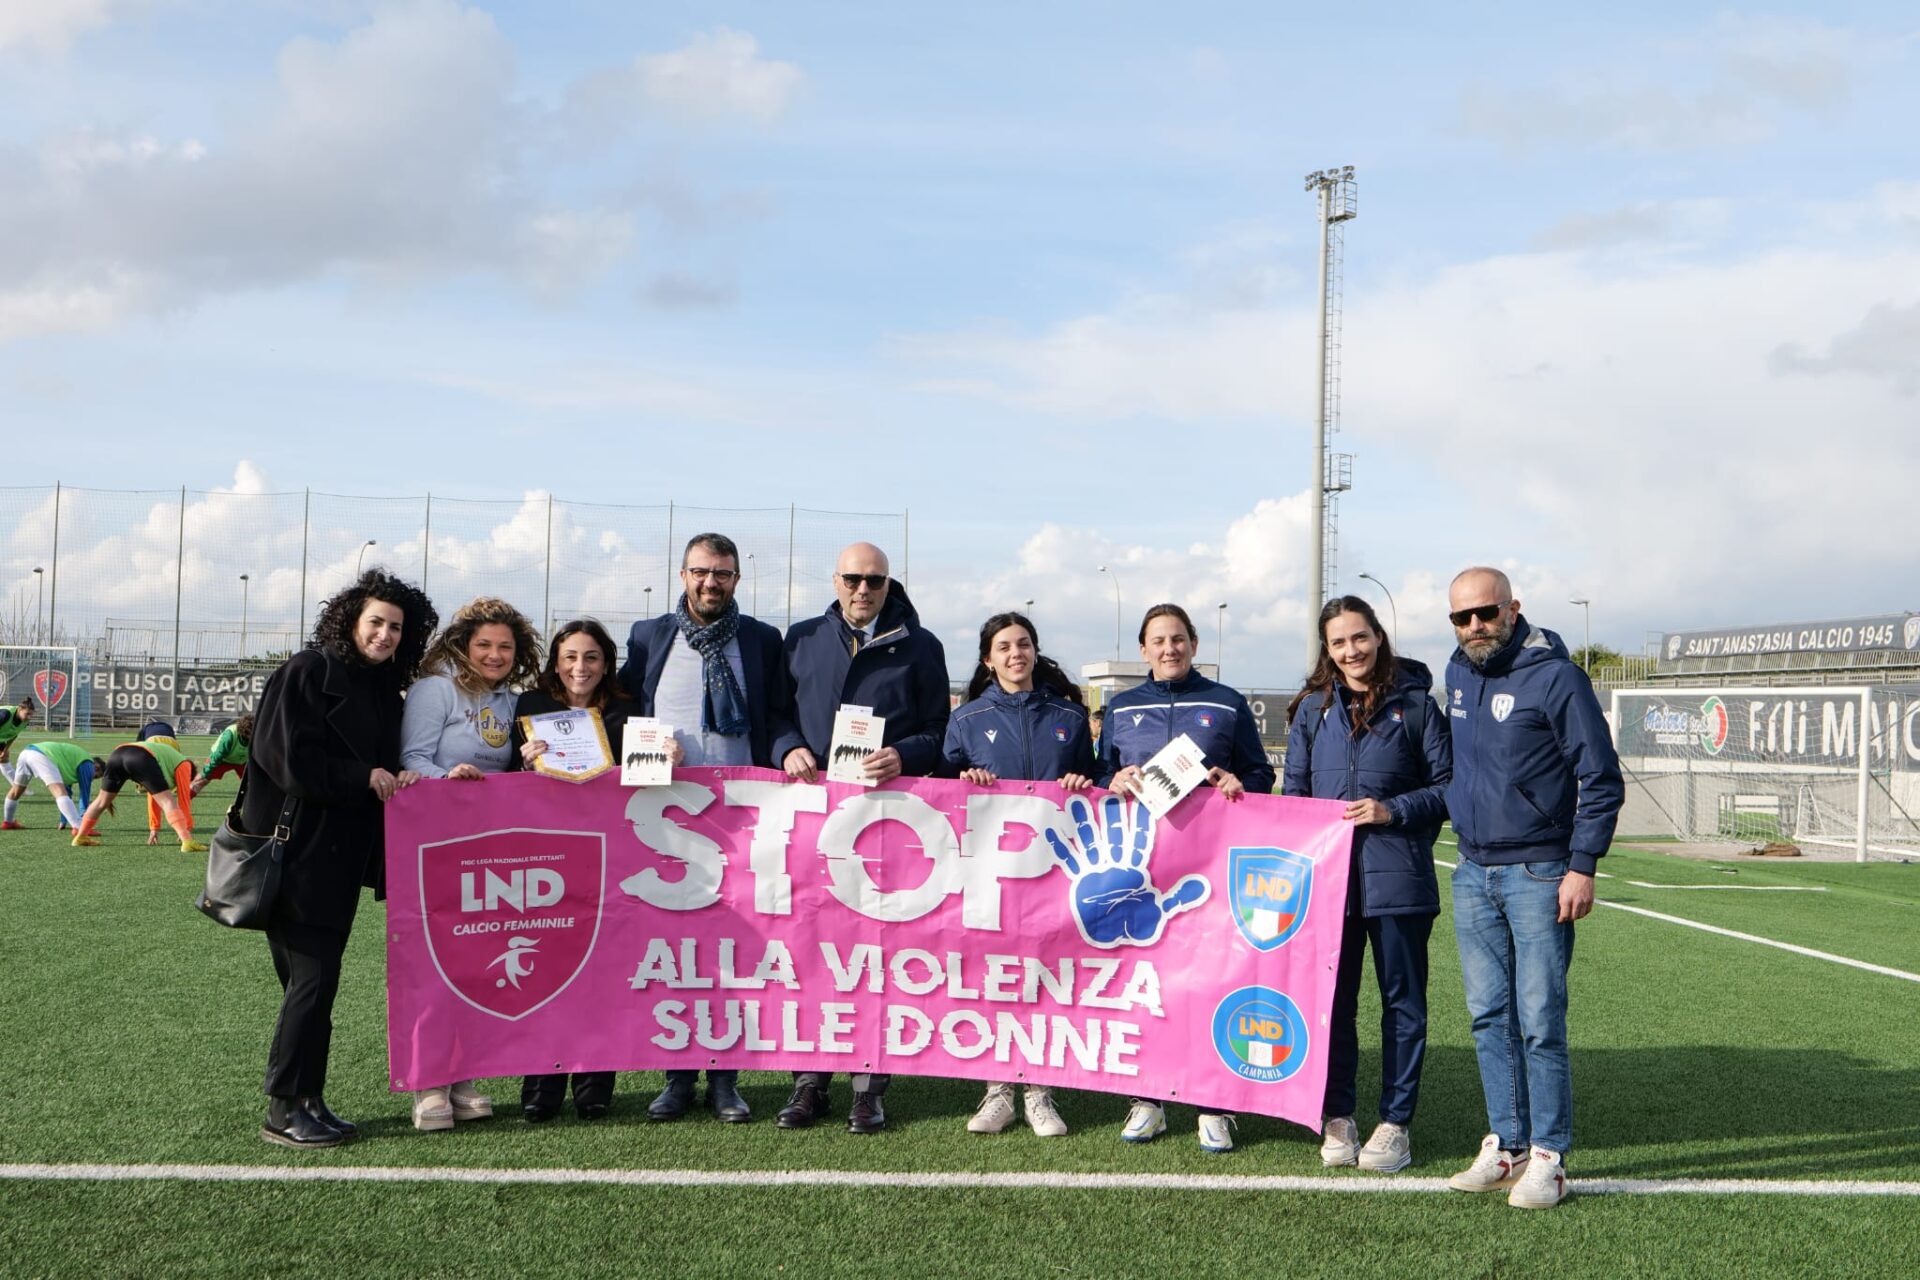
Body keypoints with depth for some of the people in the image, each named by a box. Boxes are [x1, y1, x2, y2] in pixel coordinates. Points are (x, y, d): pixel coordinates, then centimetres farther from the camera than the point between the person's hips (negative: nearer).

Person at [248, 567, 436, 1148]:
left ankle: (306, 1100, 19)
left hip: (342, 855, 8)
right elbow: (290, 758, -17)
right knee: (311, 980, -7)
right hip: (298, 854, -8)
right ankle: (284, 1108, 2)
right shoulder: (307, 672, -9)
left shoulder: (384, 688, 15)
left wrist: (398, 778, 1)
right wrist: (366, 779, -13)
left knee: (317, 981, 12)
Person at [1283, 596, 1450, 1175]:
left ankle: (1395, 1122, 13)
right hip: (1327, 877, 3)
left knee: (1402, 1001, 4)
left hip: (1397, 878, -2)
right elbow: (1293, 792, 14)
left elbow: (1448, 786, 1)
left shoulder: (1414, 703, 1)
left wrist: (1392, 810, -13)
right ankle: (1337, 1117, 17)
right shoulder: (1312, 709, 9)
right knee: (1331, 998, 7)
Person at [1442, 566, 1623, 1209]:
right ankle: (1506, 1145, 18)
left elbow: (1601, 779, -10)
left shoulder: (1555, 675, -10)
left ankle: (1548, 1157, 4)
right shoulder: (1458, 673, 10)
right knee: (1489, 1017, 9)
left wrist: (1582, 866, -15)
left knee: (1540, 1021, -4)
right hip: (1472, 873, 6)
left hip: (1538, 874, -6)